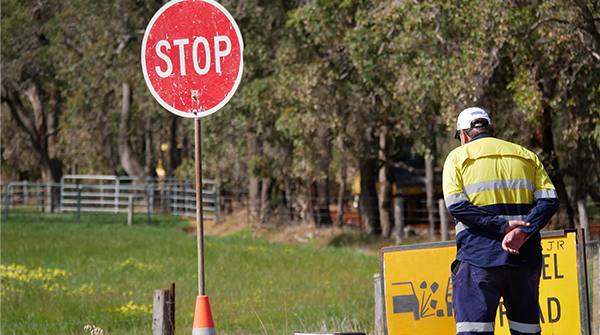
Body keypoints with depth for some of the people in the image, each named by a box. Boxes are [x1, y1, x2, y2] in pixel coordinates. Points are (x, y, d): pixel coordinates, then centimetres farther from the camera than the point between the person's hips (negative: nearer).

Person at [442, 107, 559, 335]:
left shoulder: (458, 156, 7)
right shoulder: (526, 156, 17)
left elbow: (456, 205, -8)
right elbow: (549, 200, 3)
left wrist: (502, 226, -11)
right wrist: (523, 231, -9)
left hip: (478, 255, -3)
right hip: (526, 256, 3)